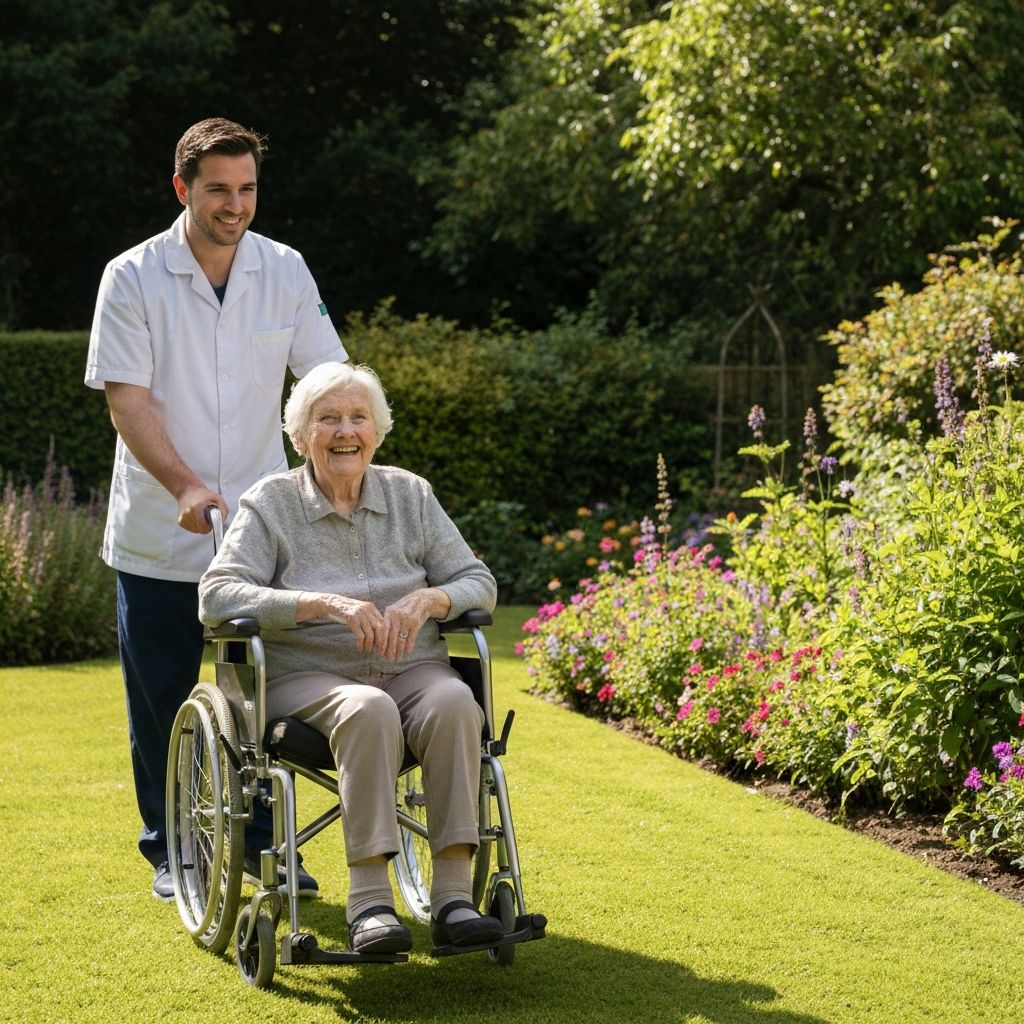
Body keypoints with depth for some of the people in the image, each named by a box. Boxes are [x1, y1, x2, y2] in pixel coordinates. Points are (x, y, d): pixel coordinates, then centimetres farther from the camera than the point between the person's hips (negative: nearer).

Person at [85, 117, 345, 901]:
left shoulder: (285, 272, 2)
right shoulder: (133, 278, -6)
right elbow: (127, 400, -11)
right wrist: (186, 487, -23)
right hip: (158, 536, -2)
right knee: (161, 700, 6)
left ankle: (263, 839, 19)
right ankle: (169, 850, 20)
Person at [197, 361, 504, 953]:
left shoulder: (410, 495, 12)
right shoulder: (270, 504, 2)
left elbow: (480, 583, 10)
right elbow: (216, 596, -12)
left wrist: (427, 599, -14)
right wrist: (323, 603, -24)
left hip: (410, 668, 3)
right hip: (307, 676, -3)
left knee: (454, 703, -31)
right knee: (368, 711, -37)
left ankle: (453, 894, -33)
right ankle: (369, 899, -36)